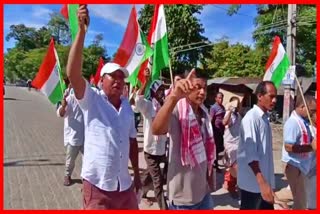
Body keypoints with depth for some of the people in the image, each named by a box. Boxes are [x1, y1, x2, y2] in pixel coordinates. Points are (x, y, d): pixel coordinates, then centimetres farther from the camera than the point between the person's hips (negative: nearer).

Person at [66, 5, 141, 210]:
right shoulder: (91, 99, -8)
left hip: (125, 184, 5)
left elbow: (132, 141, 10)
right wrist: (82, 31, -31)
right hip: (97, 185, -4)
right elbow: (73, 73, -26)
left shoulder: (127, 106, 5)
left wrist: (137, 174, 13)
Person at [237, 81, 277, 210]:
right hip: (253, 184, -8)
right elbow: (250, 154, -22)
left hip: (265, 180, 8)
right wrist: (262, 183, -25)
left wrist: (267, 182, 17)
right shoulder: (251, 118, -18)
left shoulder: (265, 118, 8)